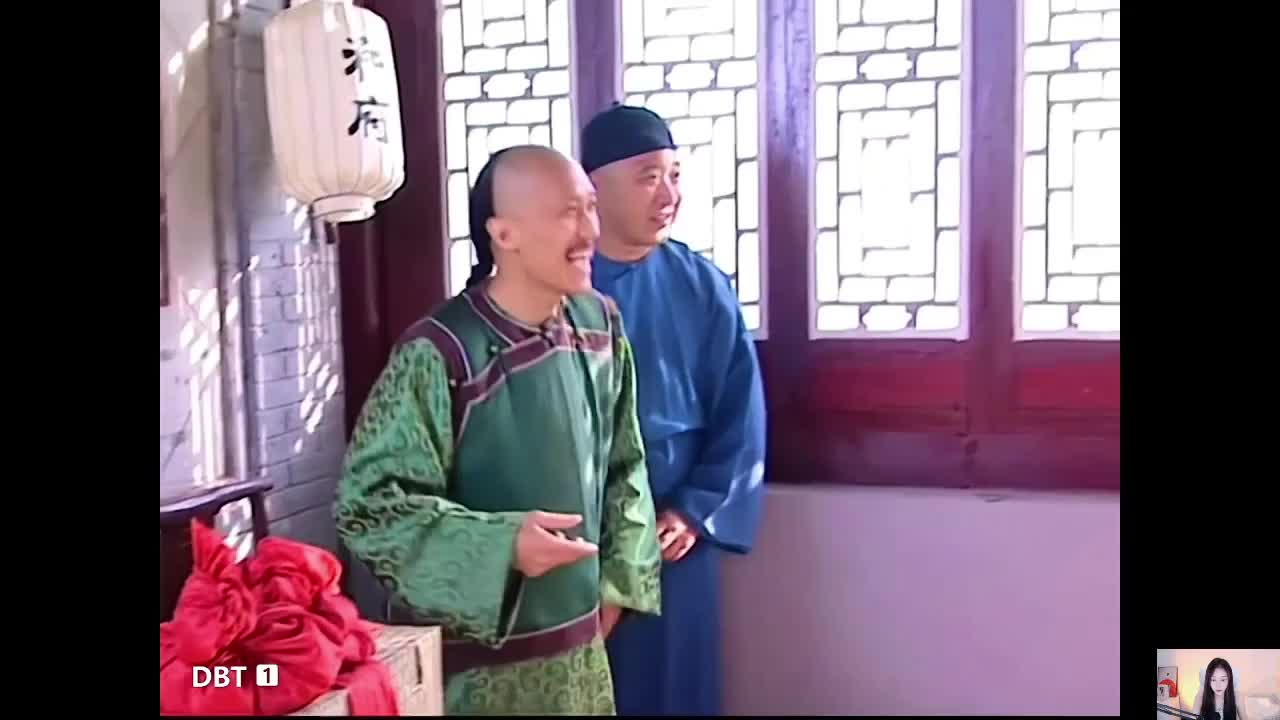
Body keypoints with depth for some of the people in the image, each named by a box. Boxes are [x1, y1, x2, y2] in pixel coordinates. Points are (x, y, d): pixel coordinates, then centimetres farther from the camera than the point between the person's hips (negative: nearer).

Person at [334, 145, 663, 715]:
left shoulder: (601, 324, 0)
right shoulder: (440, 354, -21)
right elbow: (367, 505, -19)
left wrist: (617, 579, 7)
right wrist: (500, 545, -28)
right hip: (471, 662, -6)